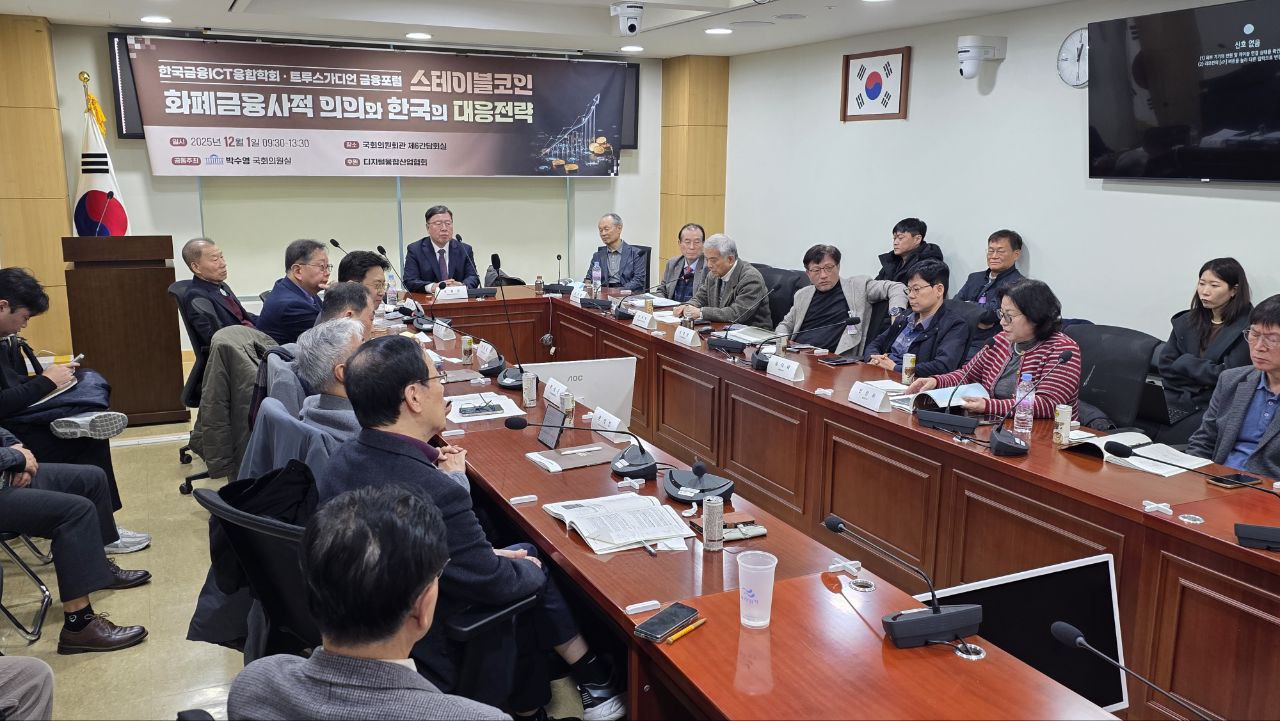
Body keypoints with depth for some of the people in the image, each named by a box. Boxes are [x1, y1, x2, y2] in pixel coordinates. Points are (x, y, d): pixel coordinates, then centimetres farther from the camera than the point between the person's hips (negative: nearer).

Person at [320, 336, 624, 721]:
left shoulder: (342, 459, -9)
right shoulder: (435, 495, -35)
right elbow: (496, 584, -21)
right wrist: (530, 569, -1)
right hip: (431, 658, -7)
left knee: (527, 553, 18)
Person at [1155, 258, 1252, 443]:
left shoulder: (1247, 329, -4)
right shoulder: (1186, 321, 13)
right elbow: (1165, 365, 7)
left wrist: (1185, 363, -2)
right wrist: (1204, 377, -5)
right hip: (1178, 402, 5)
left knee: (1162, 440, -26)